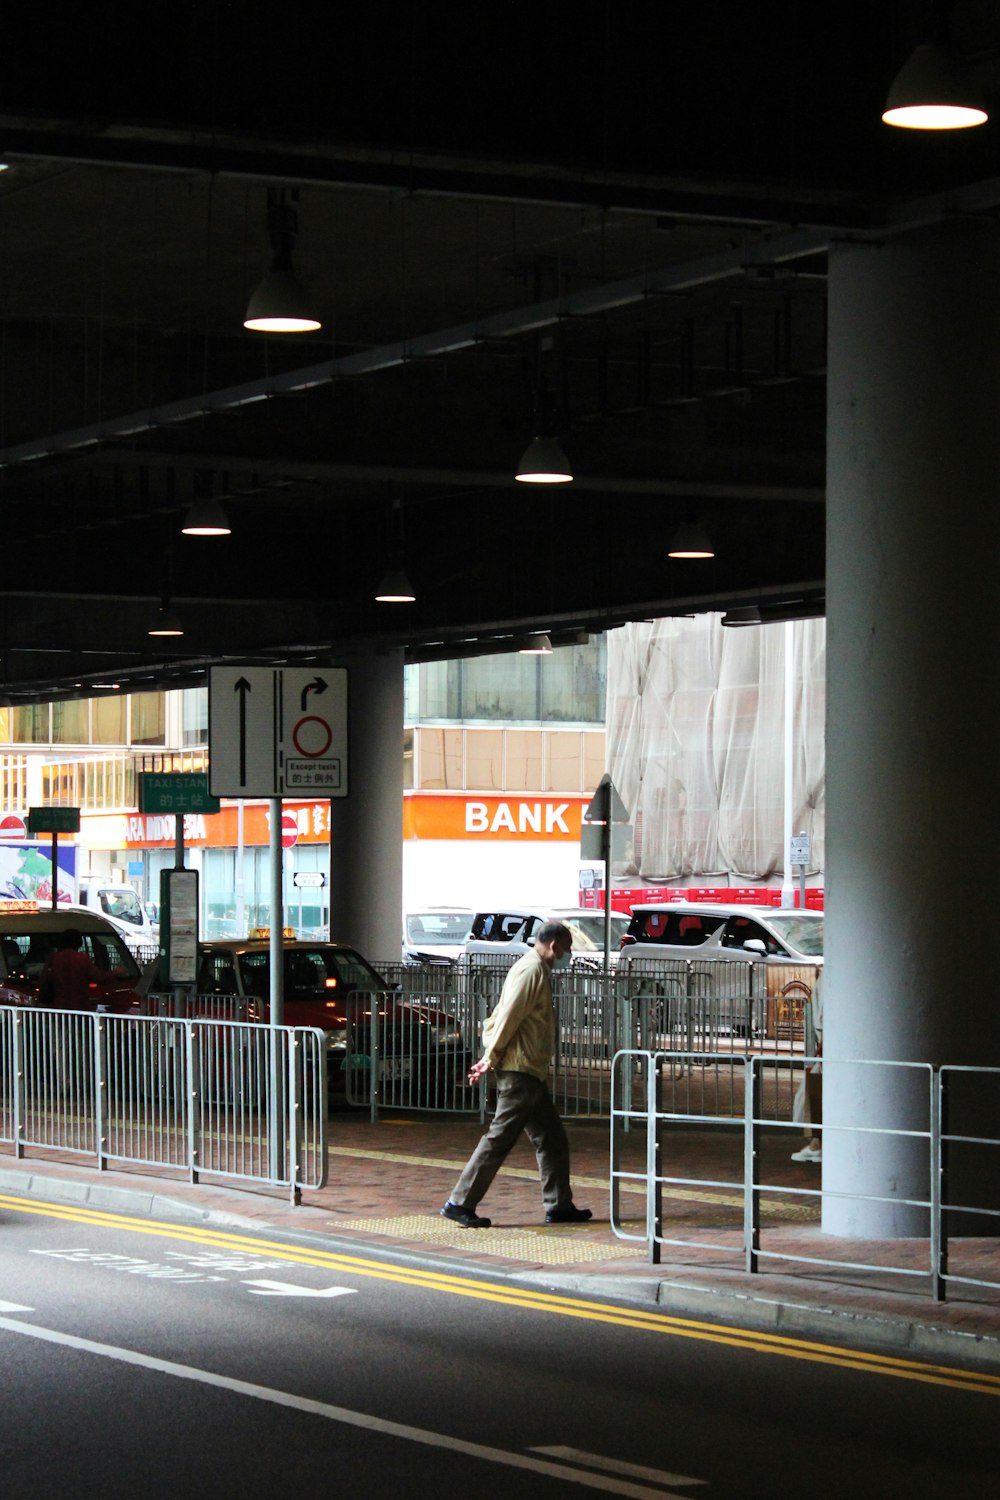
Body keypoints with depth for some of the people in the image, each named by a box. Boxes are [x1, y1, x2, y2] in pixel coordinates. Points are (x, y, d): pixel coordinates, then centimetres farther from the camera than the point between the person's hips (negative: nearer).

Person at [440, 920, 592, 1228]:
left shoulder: (537, 970, 20)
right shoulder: (532, 970, -13)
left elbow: (502, 1015, 20)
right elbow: (509, 1015, -19)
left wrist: (491, 1057, 14)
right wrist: (491, 1058, -14)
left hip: (529, 1072, 11)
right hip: (520, 1069, -11)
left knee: (552, 1139, 12)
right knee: (500, 1138, -9)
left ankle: (559, 1205, 15)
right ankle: (460, 1203, -8)